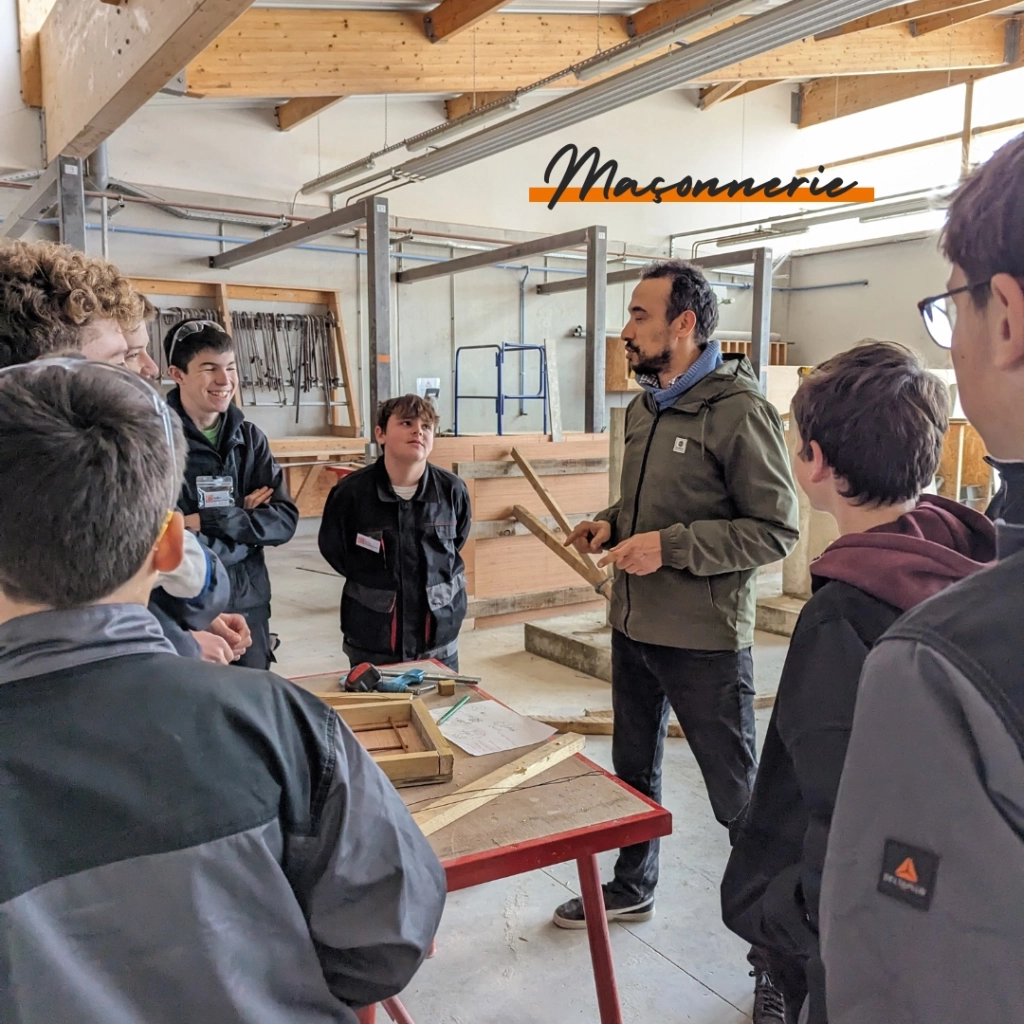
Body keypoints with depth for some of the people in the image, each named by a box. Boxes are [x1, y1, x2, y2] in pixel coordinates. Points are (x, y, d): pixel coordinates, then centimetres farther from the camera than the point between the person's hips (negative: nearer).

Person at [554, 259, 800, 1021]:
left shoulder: (739, 410, -16)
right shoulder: (643, 407, 9)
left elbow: (777, 529, -17)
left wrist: (670, 546, -24)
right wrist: (612, 524, 0)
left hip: (706, 641, -8)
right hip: (633, 629, 8)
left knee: (740, 795, 5)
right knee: (635, 770, 23)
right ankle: (633, 889, 45)